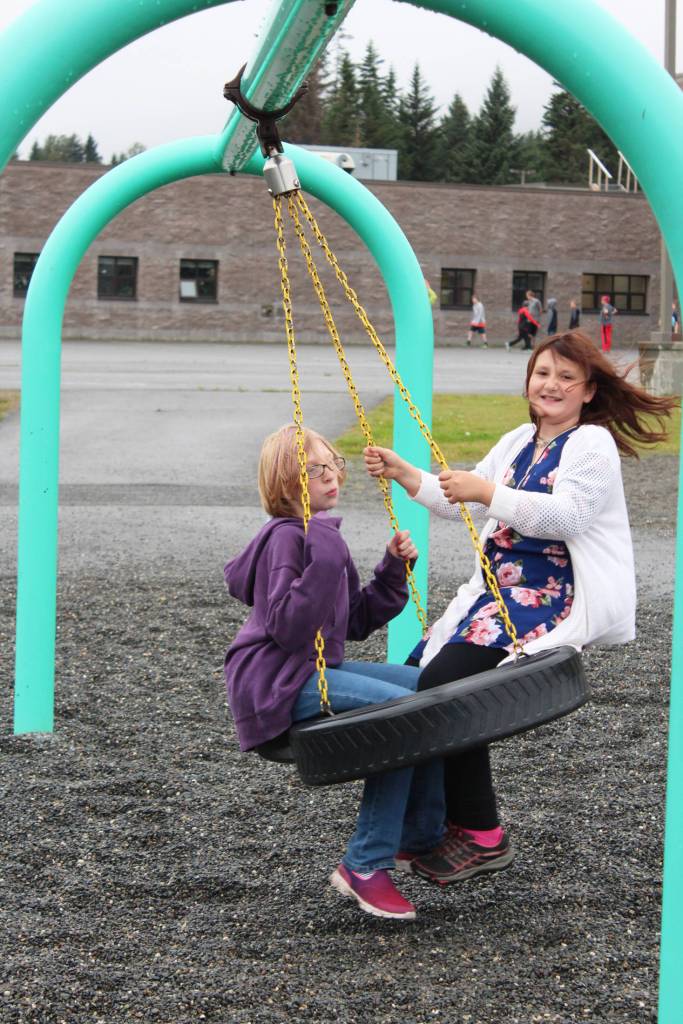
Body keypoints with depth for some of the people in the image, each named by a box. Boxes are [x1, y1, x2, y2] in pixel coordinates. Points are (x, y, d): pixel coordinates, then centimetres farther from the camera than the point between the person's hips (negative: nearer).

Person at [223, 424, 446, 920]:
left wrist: (393, 569, 10)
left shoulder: (326, 536, 16)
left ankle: (426, 837, 15)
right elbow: (285, 628, -24)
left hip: (318, 669, 10)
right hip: (276, 682, -10)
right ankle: (365, 866, -17)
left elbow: (359, 620, 20)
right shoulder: (286, 538, -14)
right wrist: (324, 564, -29)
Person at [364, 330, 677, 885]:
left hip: (555, 600, -9)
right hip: (500, 589, 9)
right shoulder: (518, 442, 20)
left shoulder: (592, 443, -6)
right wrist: (403, 473, 6)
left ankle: (482, 836, -12)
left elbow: (565, 514, -22)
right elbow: (461, 503, 20)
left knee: (447, 683, -23)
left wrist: (486, 491, -29)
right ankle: (435, 818, 10)